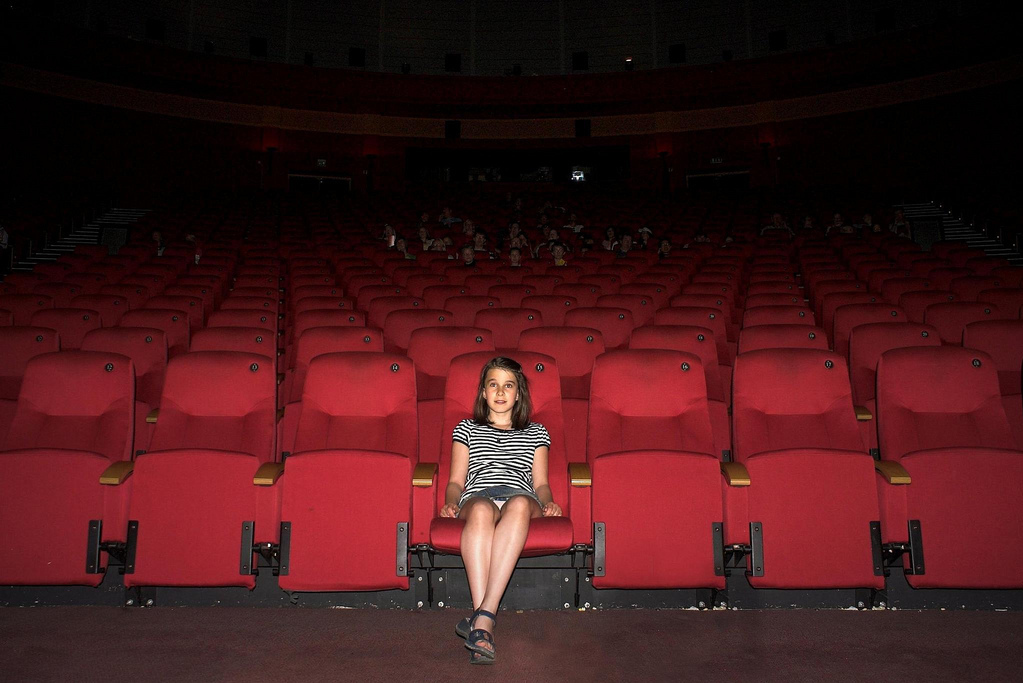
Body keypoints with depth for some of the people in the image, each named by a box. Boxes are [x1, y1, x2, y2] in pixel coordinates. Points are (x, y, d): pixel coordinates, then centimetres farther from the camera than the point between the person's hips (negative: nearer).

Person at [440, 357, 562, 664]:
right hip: (477, 497, 0)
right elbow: (456, 480, 21)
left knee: (520, 504, -40)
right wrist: (451, 502, -1)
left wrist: (547, 502, -2)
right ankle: (484, 621, -49)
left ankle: (482, 616, -48)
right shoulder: (466, 429, 29)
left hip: (520, 498, 0)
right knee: (481, 510, -40)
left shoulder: (536, 433, 30)